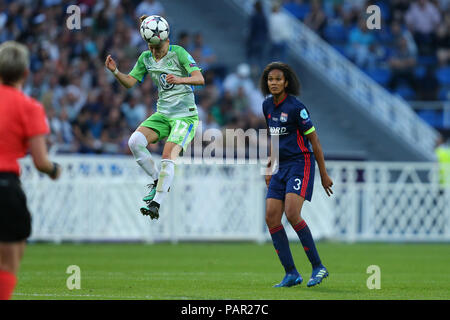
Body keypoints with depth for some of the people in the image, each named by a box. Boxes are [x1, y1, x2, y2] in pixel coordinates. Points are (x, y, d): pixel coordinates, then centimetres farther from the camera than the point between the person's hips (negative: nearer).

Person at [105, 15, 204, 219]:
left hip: (185, 115, -5)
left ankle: (156, 204, -19)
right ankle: (157, 181, -1)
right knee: (135, 142, -18)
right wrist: (115, 72, -12)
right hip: (163, 114, 5)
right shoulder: (146, 57, 4)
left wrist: (180, 79, -39)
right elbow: (130, 82, 8)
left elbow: (200, 79, -20)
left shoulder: (178, 53, -11)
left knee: (168, 155, -21)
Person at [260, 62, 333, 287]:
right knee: (271, 218, -4)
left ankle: (318, 267, -11)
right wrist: (270, 167, 22)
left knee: (292, 214, -22)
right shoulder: (267, 106, 9)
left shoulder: (295, 107, -13)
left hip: (300, 164, -8)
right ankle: (291, 273, 1)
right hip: (281, 168, 8)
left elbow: (314, 140, -9)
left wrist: (324, 174, -8)